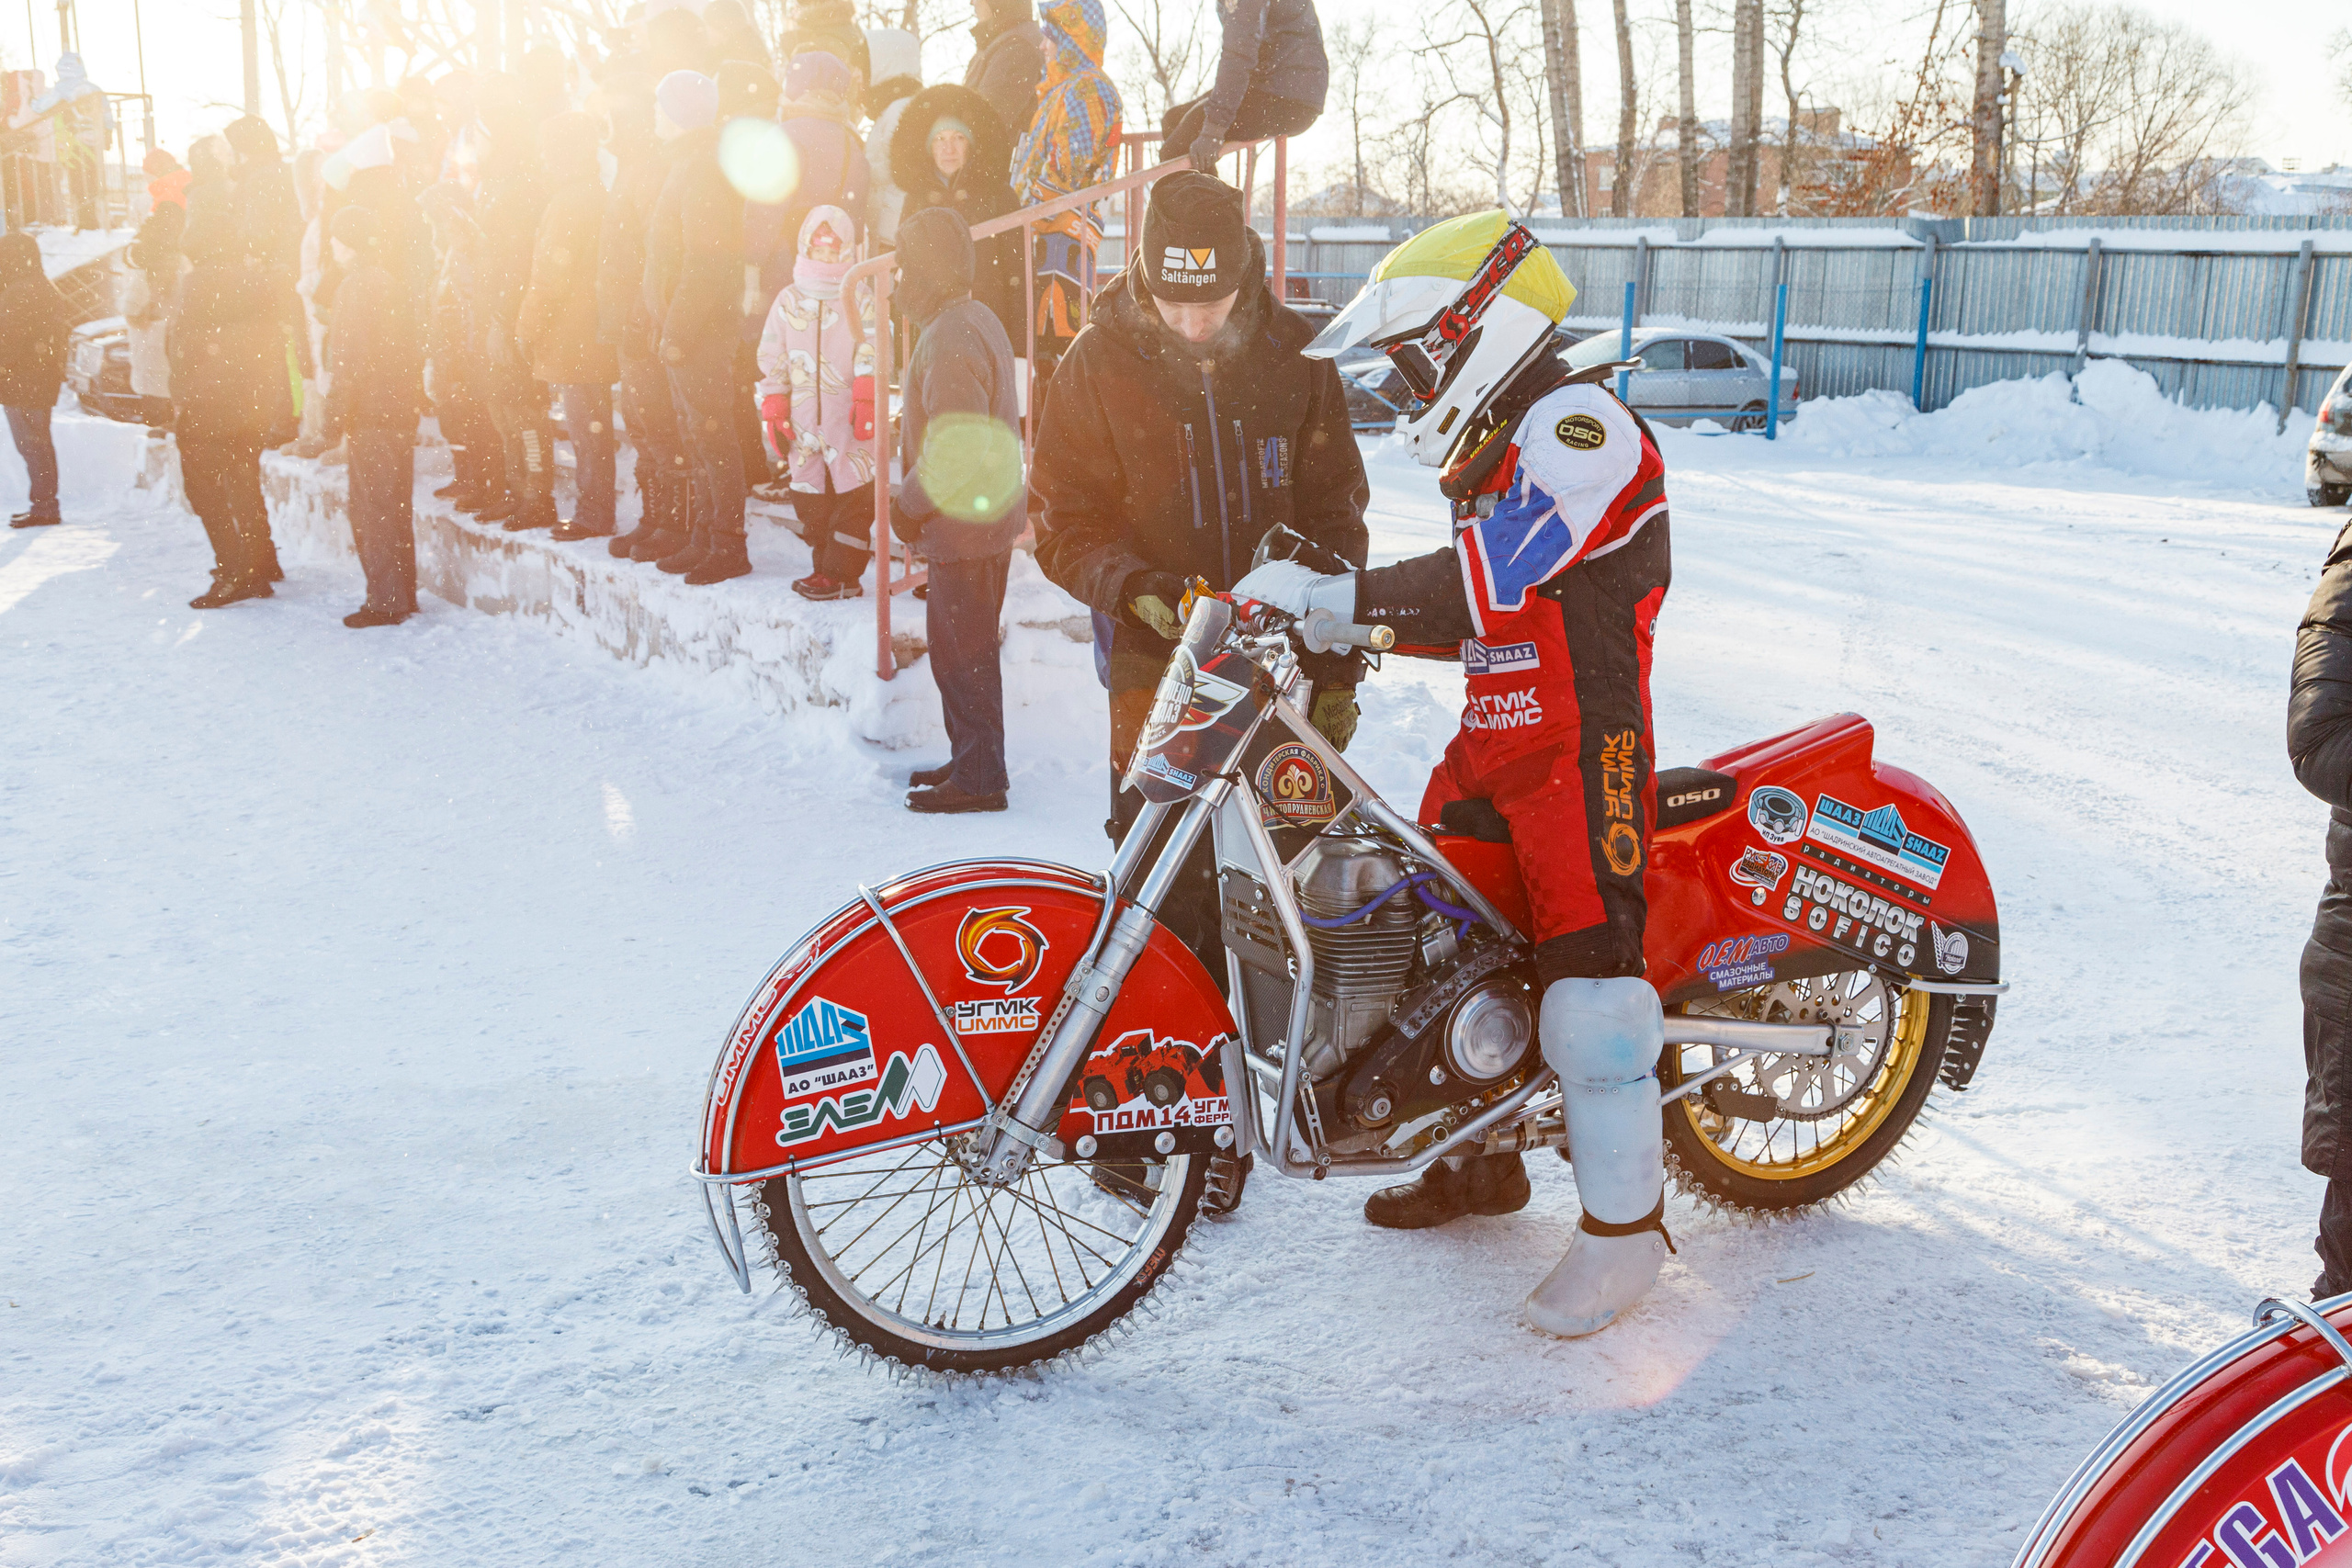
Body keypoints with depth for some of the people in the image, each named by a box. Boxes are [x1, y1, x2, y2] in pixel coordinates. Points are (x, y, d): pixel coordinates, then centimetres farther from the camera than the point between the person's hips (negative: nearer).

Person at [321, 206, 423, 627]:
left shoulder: (356, 286, -13)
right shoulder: (396, 280, 11)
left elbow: (350, 359, -16)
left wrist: (336, 417, -13)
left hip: (370, 414, -8)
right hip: (402, 409, 8)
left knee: (372, 509, -4)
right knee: (396, 507, 14)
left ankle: (384, 601, -2)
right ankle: (403, 595, 19)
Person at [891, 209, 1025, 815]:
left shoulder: (949, 339, -20)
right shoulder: (978, 319, 13)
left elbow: (957, 447, -27)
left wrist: (910, 506, -15)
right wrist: (917, 501, 16)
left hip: (962, 528, -10)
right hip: (988, 519, 10)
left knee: (964, 655, -2)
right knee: (957, 648, 19)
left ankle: (978, 780, 6)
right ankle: (971, 760, 29)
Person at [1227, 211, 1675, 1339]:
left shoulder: (1580, 426, -15)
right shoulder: (1495, 444, 19)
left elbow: (1494, 573, -29)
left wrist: (1334, 594, -31)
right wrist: (1368, 622, 6)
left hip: (1581, 744, -10)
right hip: (1497, 732, 11)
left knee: (1589, 971, -14)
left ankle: (1624, 1223, -1)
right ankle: (1479, 1158, 30)